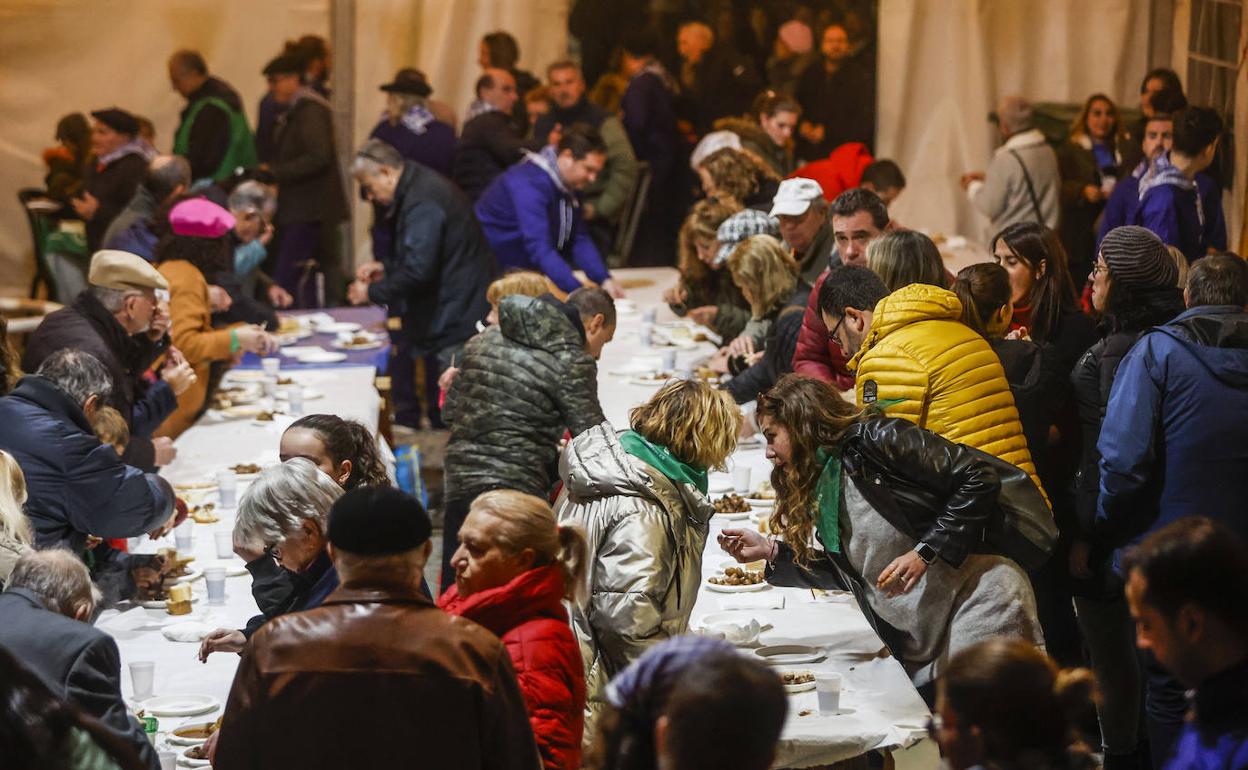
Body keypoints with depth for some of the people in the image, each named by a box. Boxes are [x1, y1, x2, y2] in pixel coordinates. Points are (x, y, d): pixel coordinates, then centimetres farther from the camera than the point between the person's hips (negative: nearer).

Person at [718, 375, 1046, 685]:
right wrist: (770, 549, 18)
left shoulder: (872, 439, -5)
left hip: (975, 595, -8)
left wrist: (924, 553, -15)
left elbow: (979, 478, -10)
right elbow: (851, 572, 24)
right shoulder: (818, 490, 19)